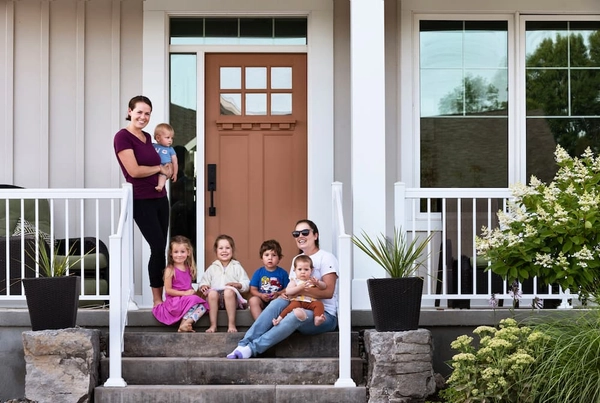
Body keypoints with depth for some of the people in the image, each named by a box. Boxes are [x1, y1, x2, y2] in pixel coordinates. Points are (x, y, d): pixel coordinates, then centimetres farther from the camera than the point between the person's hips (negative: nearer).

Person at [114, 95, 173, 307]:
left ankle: (160, 297, 9)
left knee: (161, 248, 5)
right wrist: (160, 168, -5)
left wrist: (167, 171, 7)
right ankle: (157, 299, 1)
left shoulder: (147, 137, 12)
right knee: (158, 248, -9)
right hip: (141, 201, -7)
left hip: (160, 197, 7)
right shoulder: (122, 137, -11)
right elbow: (134, 171, -18)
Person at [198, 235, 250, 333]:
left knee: (229, 291, -36)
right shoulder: (212, 268, 19)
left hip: (232, 299, -2)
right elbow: (203, 282, 17)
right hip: (216, 299, 2)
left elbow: (246, 284, 6)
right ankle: (213, 325, -30)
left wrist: (237, 284, -13)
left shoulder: (237, 267, 14)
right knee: (212, 293, -33)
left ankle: (231, 325, -34)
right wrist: (203, 286, -6)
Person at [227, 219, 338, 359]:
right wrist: (286, 293, -9)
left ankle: (252, 348, -38)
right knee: (278, 302, -23)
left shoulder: (326, 258, -5)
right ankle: (245, 344, -31)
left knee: (298, 314, -36)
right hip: (301, 309, 6)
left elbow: (328, 292, -15)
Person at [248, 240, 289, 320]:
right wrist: (261, 295, -14)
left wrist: (278, 294, -16)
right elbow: (253, 290, 6)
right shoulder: (258, 272, 7)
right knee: (253, 300, -30)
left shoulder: (283, 273, 6)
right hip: (262, 300, 1)